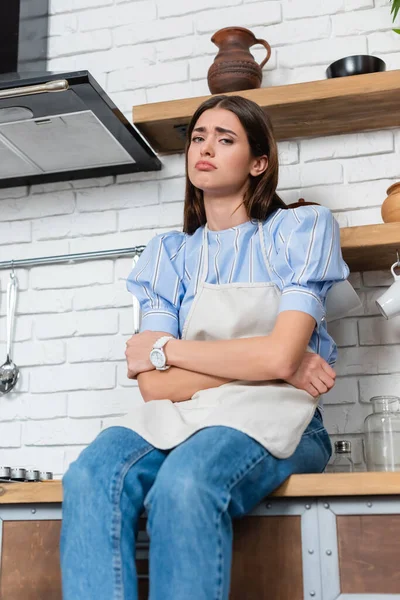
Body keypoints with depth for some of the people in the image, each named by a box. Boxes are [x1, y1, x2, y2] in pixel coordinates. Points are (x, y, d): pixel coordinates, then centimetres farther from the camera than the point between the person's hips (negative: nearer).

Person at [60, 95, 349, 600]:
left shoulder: (303, 228, 7)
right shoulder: (167, 253, 15)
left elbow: (280, 355, -9)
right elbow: (155, 385, 1)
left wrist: (164, 349, -1)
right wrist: (270, 365, -8)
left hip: (270, 419, -3)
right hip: (175, 418, 3)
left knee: (184, 486, -36)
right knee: (89, 480, -30)